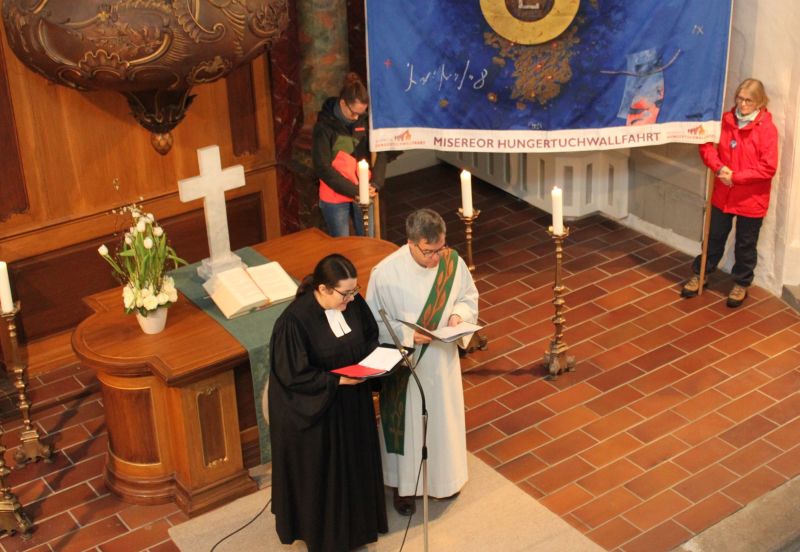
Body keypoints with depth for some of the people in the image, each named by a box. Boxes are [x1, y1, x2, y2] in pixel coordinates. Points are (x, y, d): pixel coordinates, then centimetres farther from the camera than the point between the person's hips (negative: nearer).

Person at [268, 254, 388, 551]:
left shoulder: (353, 302, -10)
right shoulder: (295, 320, -29)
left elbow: (371, 336, 7)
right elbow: (293, 375, -24)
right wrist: (337, 379, -26)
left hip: (353, 402, 7)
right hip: (315, 408, -6)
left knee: (354, 461, 23)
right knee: (320, 472, 12)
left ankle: (354, 520, 46)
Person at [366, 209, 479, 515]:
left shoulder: (452, 262, -14)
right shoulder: (386, 273, -25)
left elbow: (469, 295, 3)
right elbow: (374, 323, -15)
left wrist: (459, 314, -17)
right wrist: (407, 335, -29)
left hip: (442, 359, 4)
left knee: (443, 418, 22)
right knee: (406, 423, 15)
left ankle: (444, 477, 48)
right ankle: (403, 485, 39)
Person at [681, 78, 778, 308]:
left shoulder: (767, 128, -17)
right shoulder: (726, 120, -3)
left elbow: (768, 168, -20)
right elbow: (707, 145, 0)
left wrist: (735, 177, -22)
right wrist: (718, 168, -17)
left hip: (751, 199, -4)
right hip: (722, 195, 4)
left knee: (745, 245, 13)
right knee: (714, 237, 19)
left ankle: (741, 284, 31)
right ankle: (700, 275, 36)